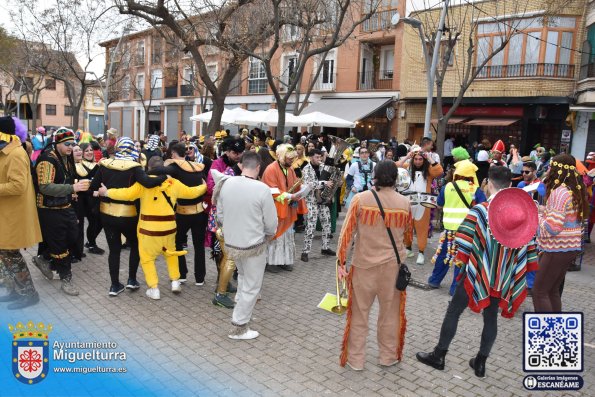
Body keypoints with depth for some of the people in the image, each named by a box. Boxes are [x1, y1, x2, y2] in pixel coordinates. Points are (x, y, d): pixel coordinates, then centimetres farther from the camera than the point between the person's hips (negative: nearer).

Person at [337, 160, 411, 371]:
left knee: (359, 313, 13)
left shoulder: (360, 199, -11)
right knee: (390, 312, 17)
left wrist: (341, 261, -3)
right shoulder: (404, 203, -7)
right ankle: (388, 357, 31)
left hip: (364, 265, -1)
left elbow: (347, 232, -10)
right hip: (392, 266, 1)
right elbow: (407, 231, 8)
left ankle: (355, 359, 23)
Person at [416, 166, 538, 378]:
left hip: (477, 273, -4)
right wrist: (523, 271, 14)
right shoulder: (524, 210, -1)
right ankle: (480, 363, 26)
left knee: (453, 311, 9)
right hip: (503, 277, 4)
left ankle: (439, 356, 18)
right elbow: (530, 246, 3)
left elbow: (464, 243, -15)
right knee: (491, 317, 17)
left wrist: (460, 260, 4)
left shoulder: (479, 210, -15)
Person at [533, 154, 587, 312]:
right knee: (552, 290, 19)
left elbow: (551, 227, -23)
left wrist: (538, 214, -8)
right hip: (570, 247, 9)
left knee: (539, 292, -1)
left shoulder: (559, 192, -19)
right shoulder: (575, 190, 10)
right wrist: (544, 211, 8)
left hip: (558, 249, -9)